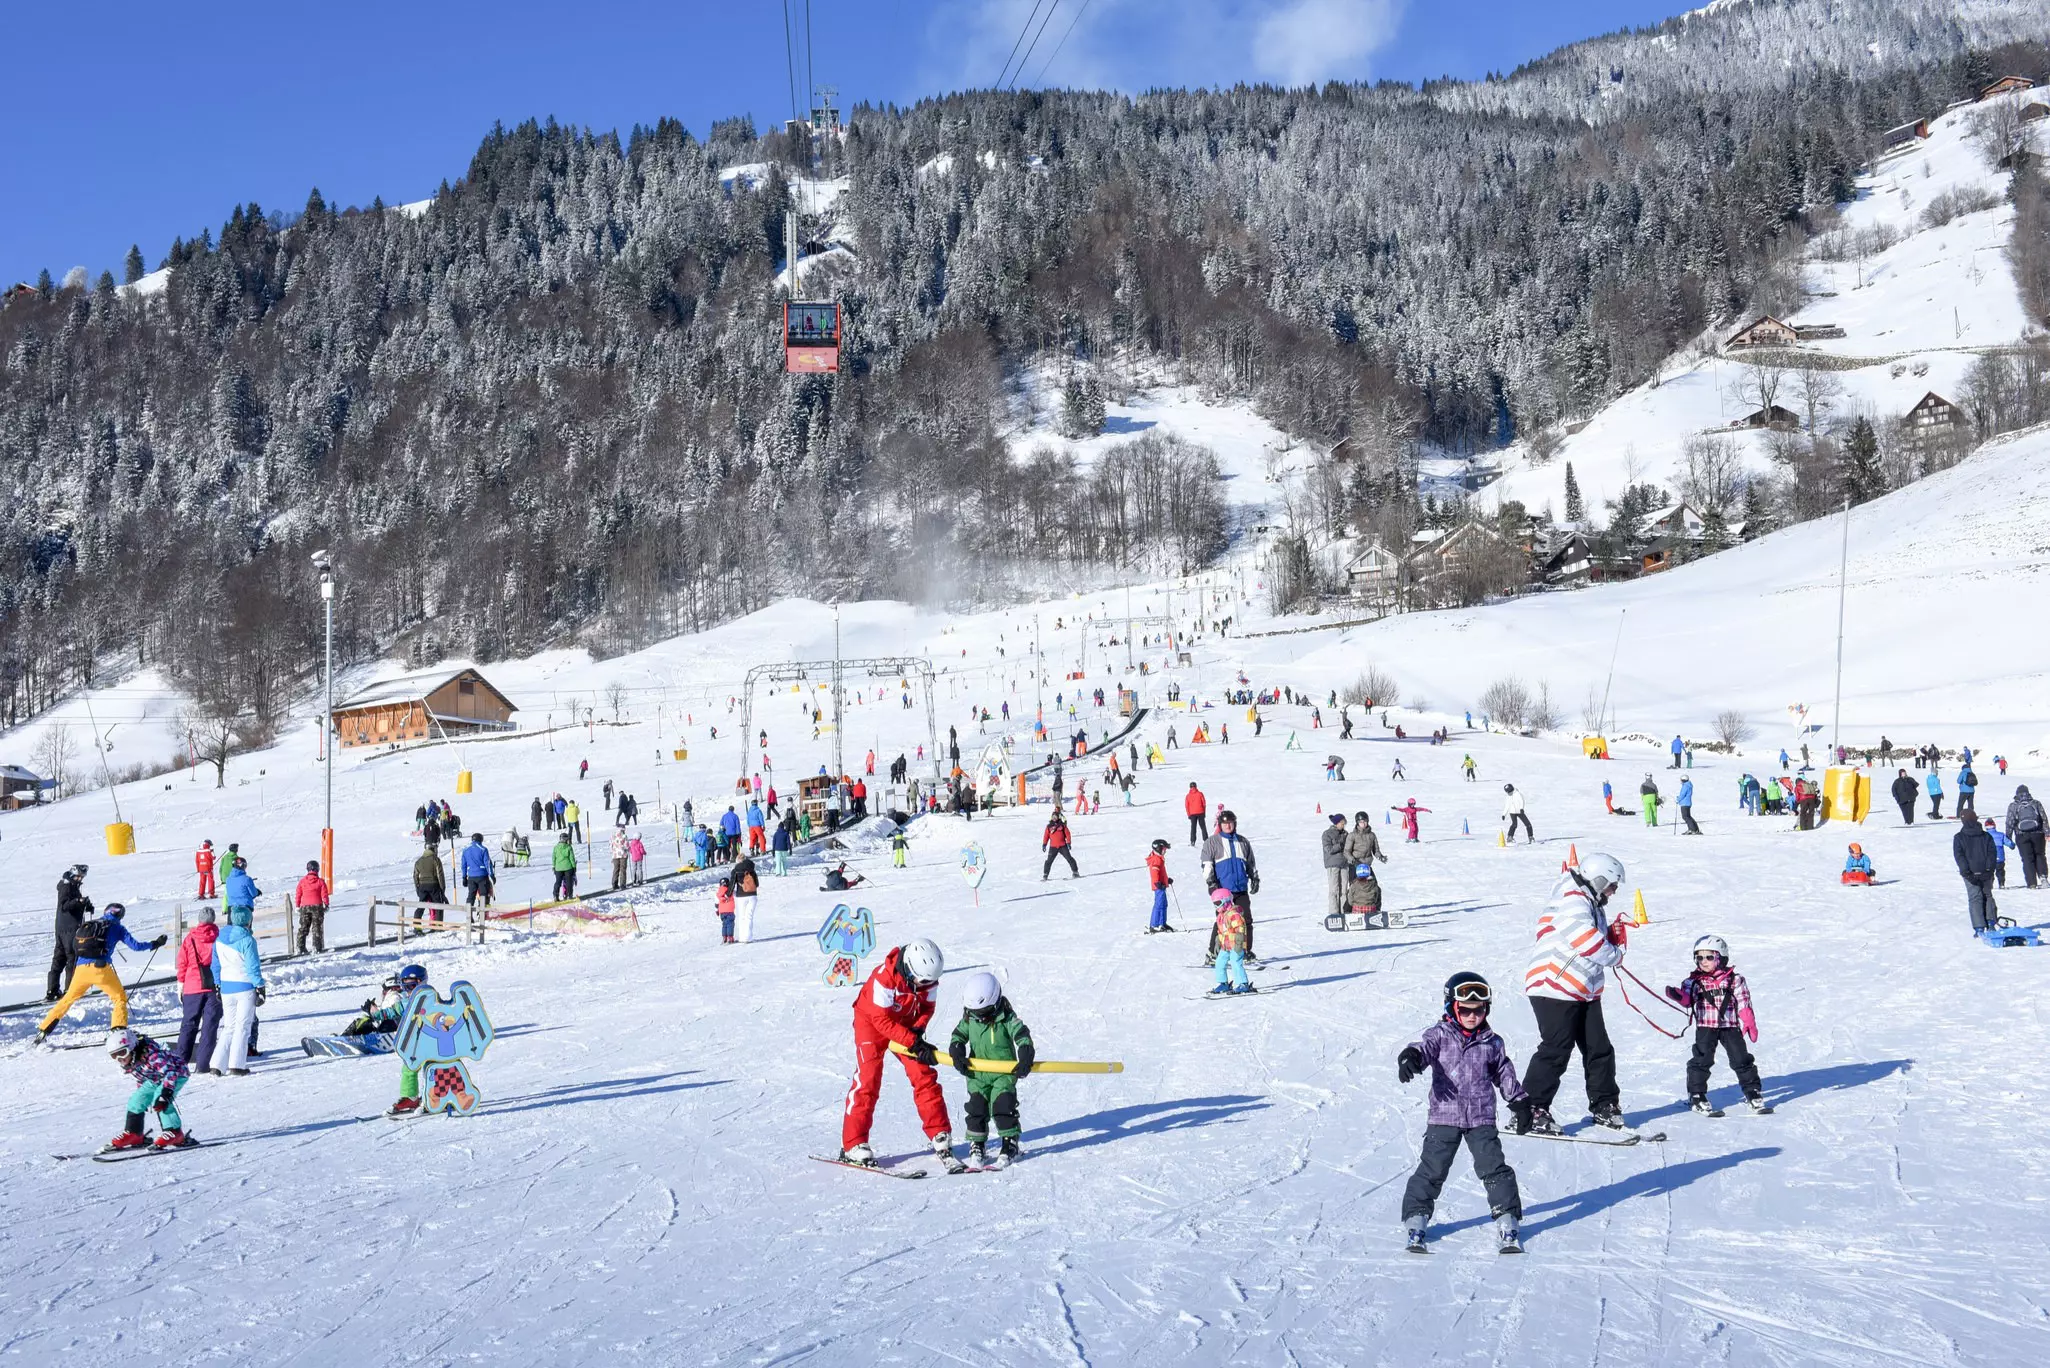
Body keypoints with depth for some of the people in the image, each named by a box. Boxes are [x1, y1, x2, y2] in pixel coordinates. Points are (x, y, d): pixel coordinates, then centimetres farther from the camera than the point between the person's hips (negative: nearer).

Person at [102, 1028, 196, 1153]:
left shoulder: (150, 1055, -36)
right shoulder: (127, 1063, -9)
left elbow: (170, 1071, -38)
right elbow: (140, 1078, 10)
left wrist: (166, 1092, -44)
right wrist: (141, 1093, 15)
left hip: (177, 1073, -9)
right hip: (155, 1080, 9)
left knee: (160, 1102, -26)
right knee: (135, 1101, 2)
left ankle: (175, 1133, -20)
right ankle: (134, 1135, 16)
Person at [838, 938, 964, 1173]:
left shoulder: (927, 978, -17)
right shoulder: (885, 977, -35)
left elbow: (927, 1006, -1)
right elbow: (882, 1020, -31)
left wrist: (918, 1028, -21)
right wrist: (915, 1043, -34)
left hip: (906, 1026, 5)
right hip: (871, 1023, -5)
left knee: (924, 1077, -5)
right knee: (867, 1082, -11)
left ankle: (941, 1140, -1)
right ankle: (853, 1146, -3)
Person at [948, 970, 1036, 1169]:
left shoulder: (1006, 1018, -13)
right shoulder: (969, 1018, 1)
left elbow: (1022, 1035, -18)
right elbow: (958, 1035, 12)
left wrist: (1025, 1059, -31)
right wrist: (957, 1052, -6)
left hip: (1004, 1072, -4)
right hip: (977, 1073, 4)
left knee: (1003, 1107, -9)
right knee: (976, 1108, 3)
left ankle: (1009, 1144, 5)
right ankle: (977, 1146, 14)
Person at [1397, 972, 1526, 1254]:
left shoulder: (1492, 1043, 8)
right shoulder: (1440, 1035, -1)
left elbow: (1505, 1074, 22)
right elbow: (1423, 1047, -20)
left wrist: (1520, 1101, 27)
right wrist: (1410, 1058, -42)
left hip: (1481, 1118, 2)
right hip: (1443, 1117, -2)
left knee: (1494, 1168, -3)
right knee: (1431, 1170, -1)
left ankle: (1507, 1221, 8)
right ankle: (1416, 1219, 10)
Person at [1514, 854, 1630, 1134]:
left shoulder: (1591, 905, 18)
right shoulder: (1572, 902, -16)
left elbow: (1599, 939, 21)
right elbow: (1588, 944, -23)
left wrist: (1613, 935, -1)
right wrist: (1616, 953, -6)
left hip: (1585, 991, 10)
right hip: (1555, 989, -10)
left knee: (1599, 1049, 13)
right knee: (1556, 1050, -11)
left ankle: (1604, 1105, 28)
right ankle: (1530, 1113, -6)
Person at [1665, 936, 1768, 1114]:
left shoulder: (1734, 980, 1)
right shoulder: (1696, 981, 2)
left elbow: (1743, 1003, 2)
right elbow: (1687, 998, -10)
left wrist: (1750, 1024, -3)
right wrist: (1677, 994, -32)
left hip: (1730, 1026, 0)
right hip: (1705, 1027, 0)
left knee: (1741, 1059, 4)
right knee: (1701, 1061, -3)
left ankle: (1753, 1091, 19)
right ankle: (1696, 1096, 5)